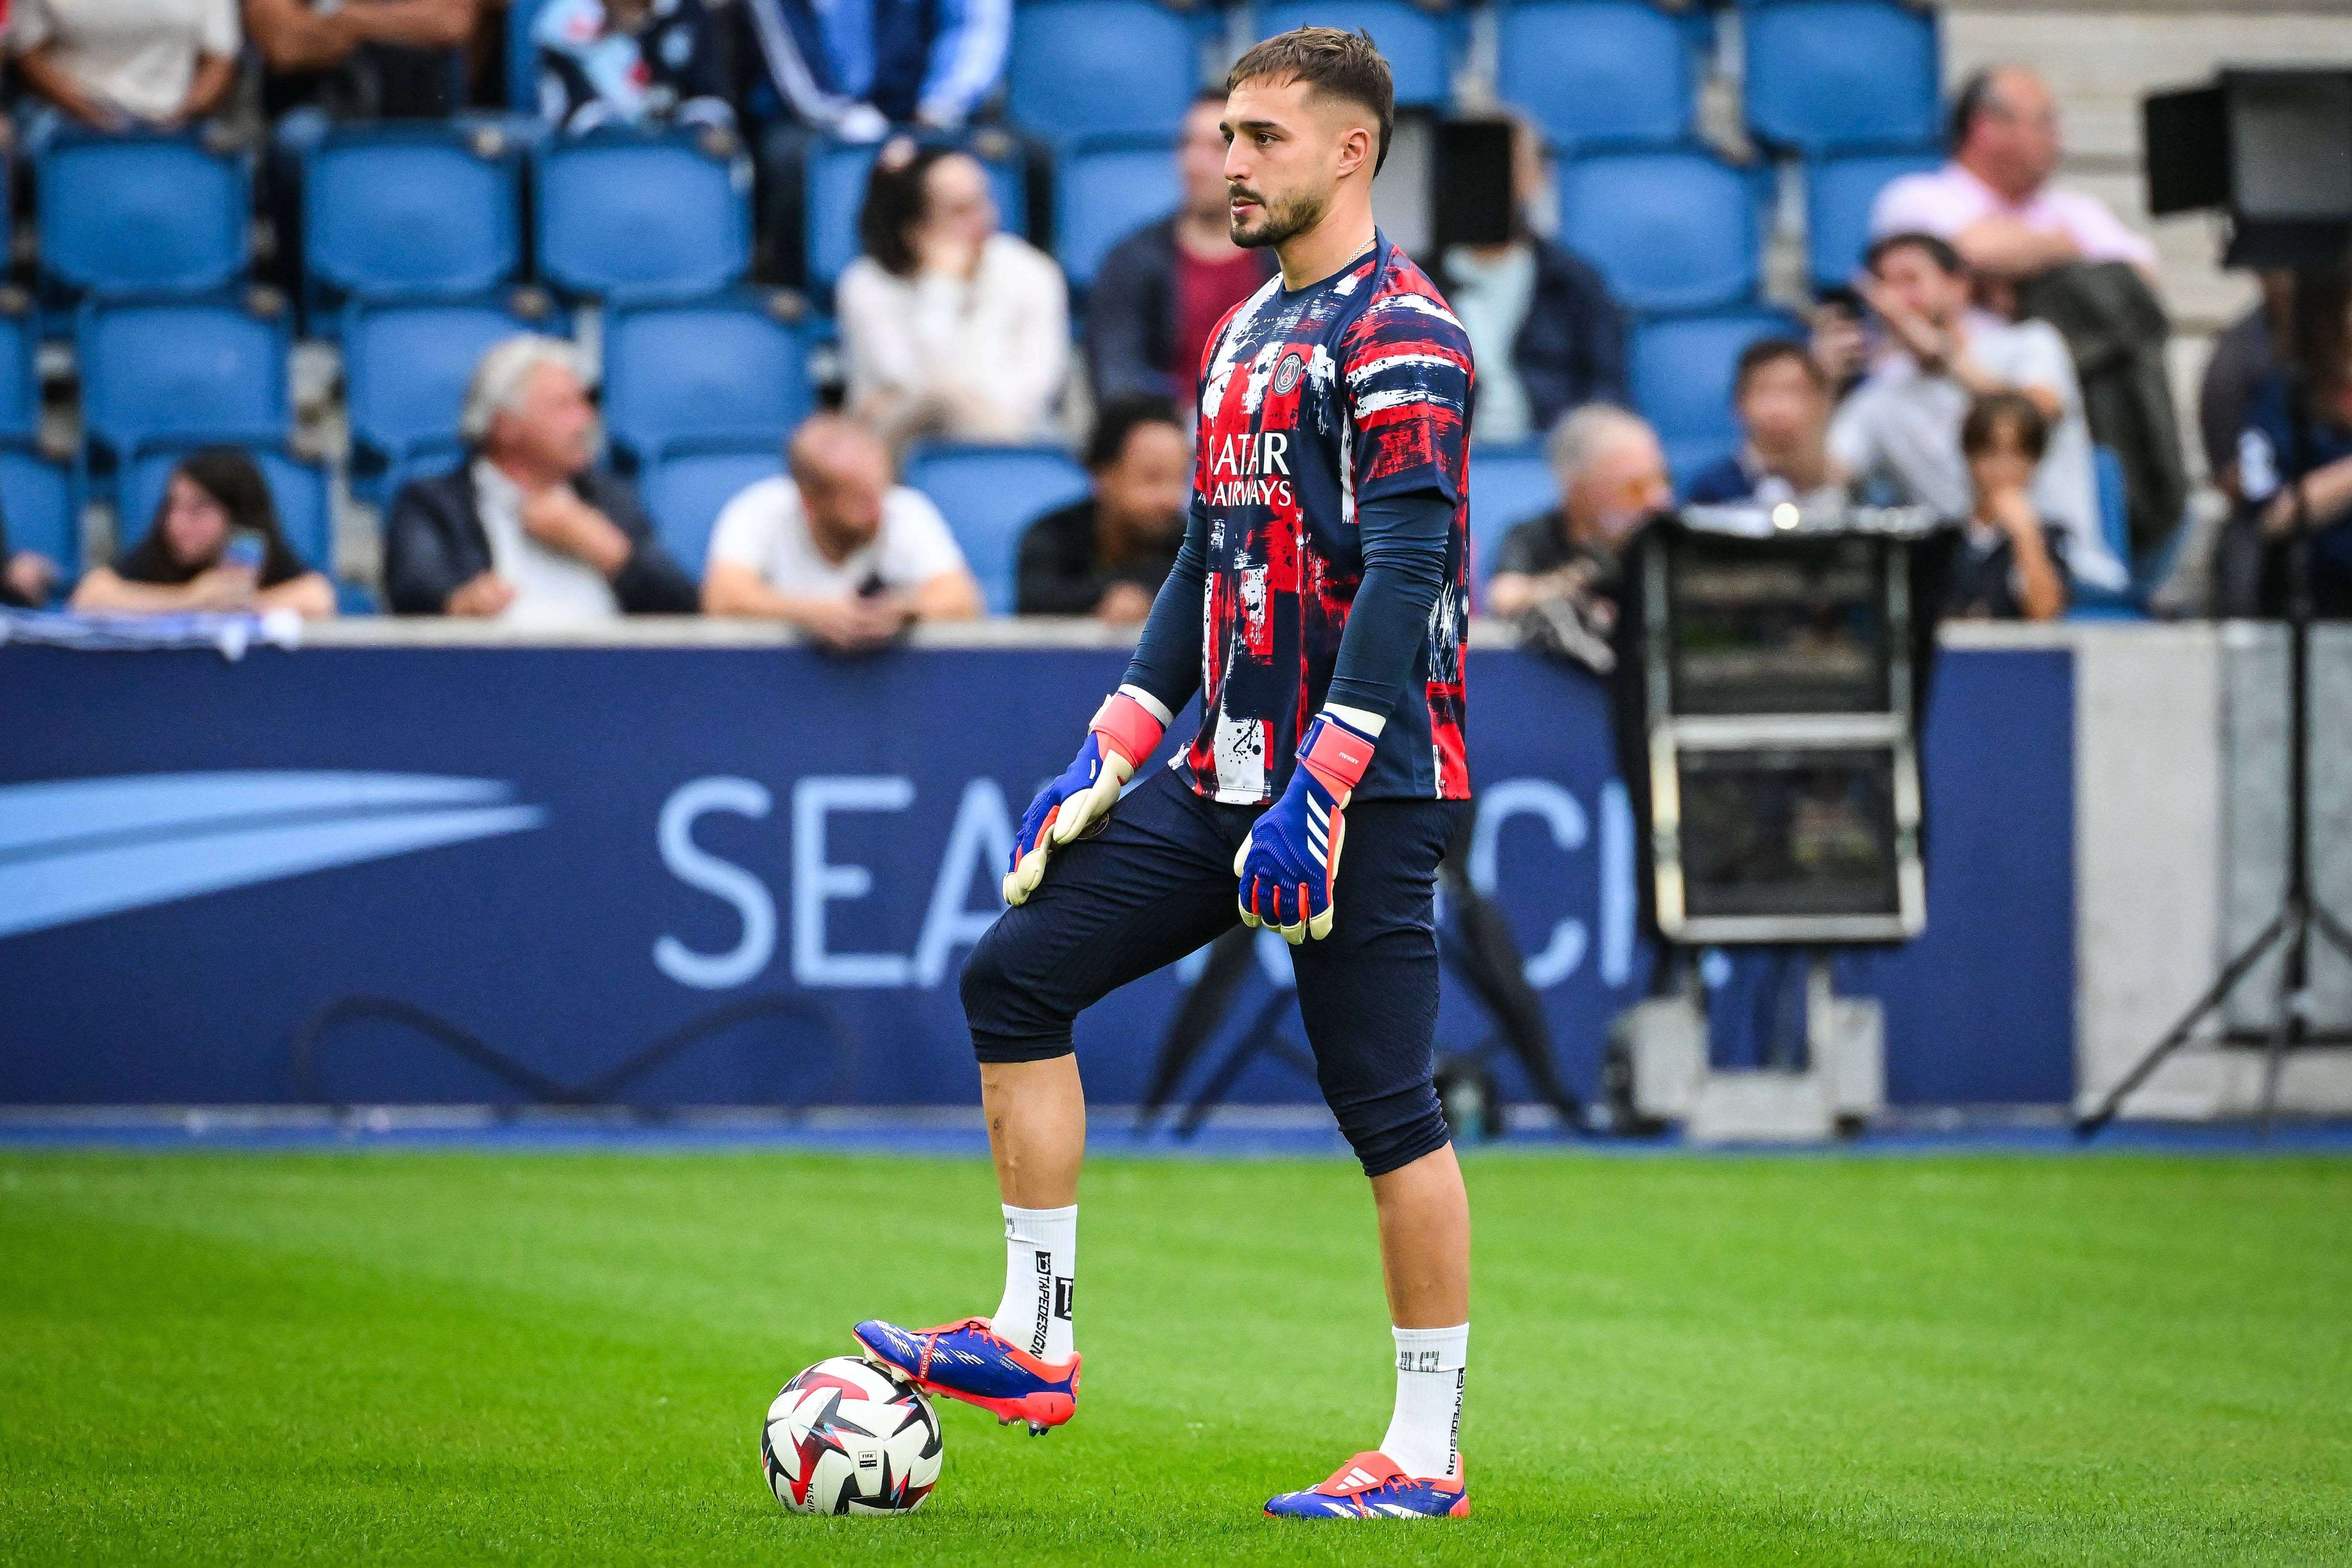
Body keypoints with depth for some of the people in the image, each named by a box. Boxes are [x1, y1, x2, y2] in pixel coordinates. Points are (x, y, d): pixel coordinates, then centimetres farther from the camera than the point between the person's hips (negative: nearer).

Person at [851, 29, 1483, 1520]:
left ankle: (1427, 1454, 2)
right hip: (1230, 776, 9)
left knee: (1386, 1103, -6)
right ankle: (1035, 1343, 7)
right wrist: (1106, 757, 17)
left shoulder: (1398, 332, -11)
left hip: (1368, 782, -9)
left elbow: (1404, 575, -19)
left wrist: (1317, 792, -24)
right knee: (1017, 975, 4)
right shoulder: (1247, 334, 18)